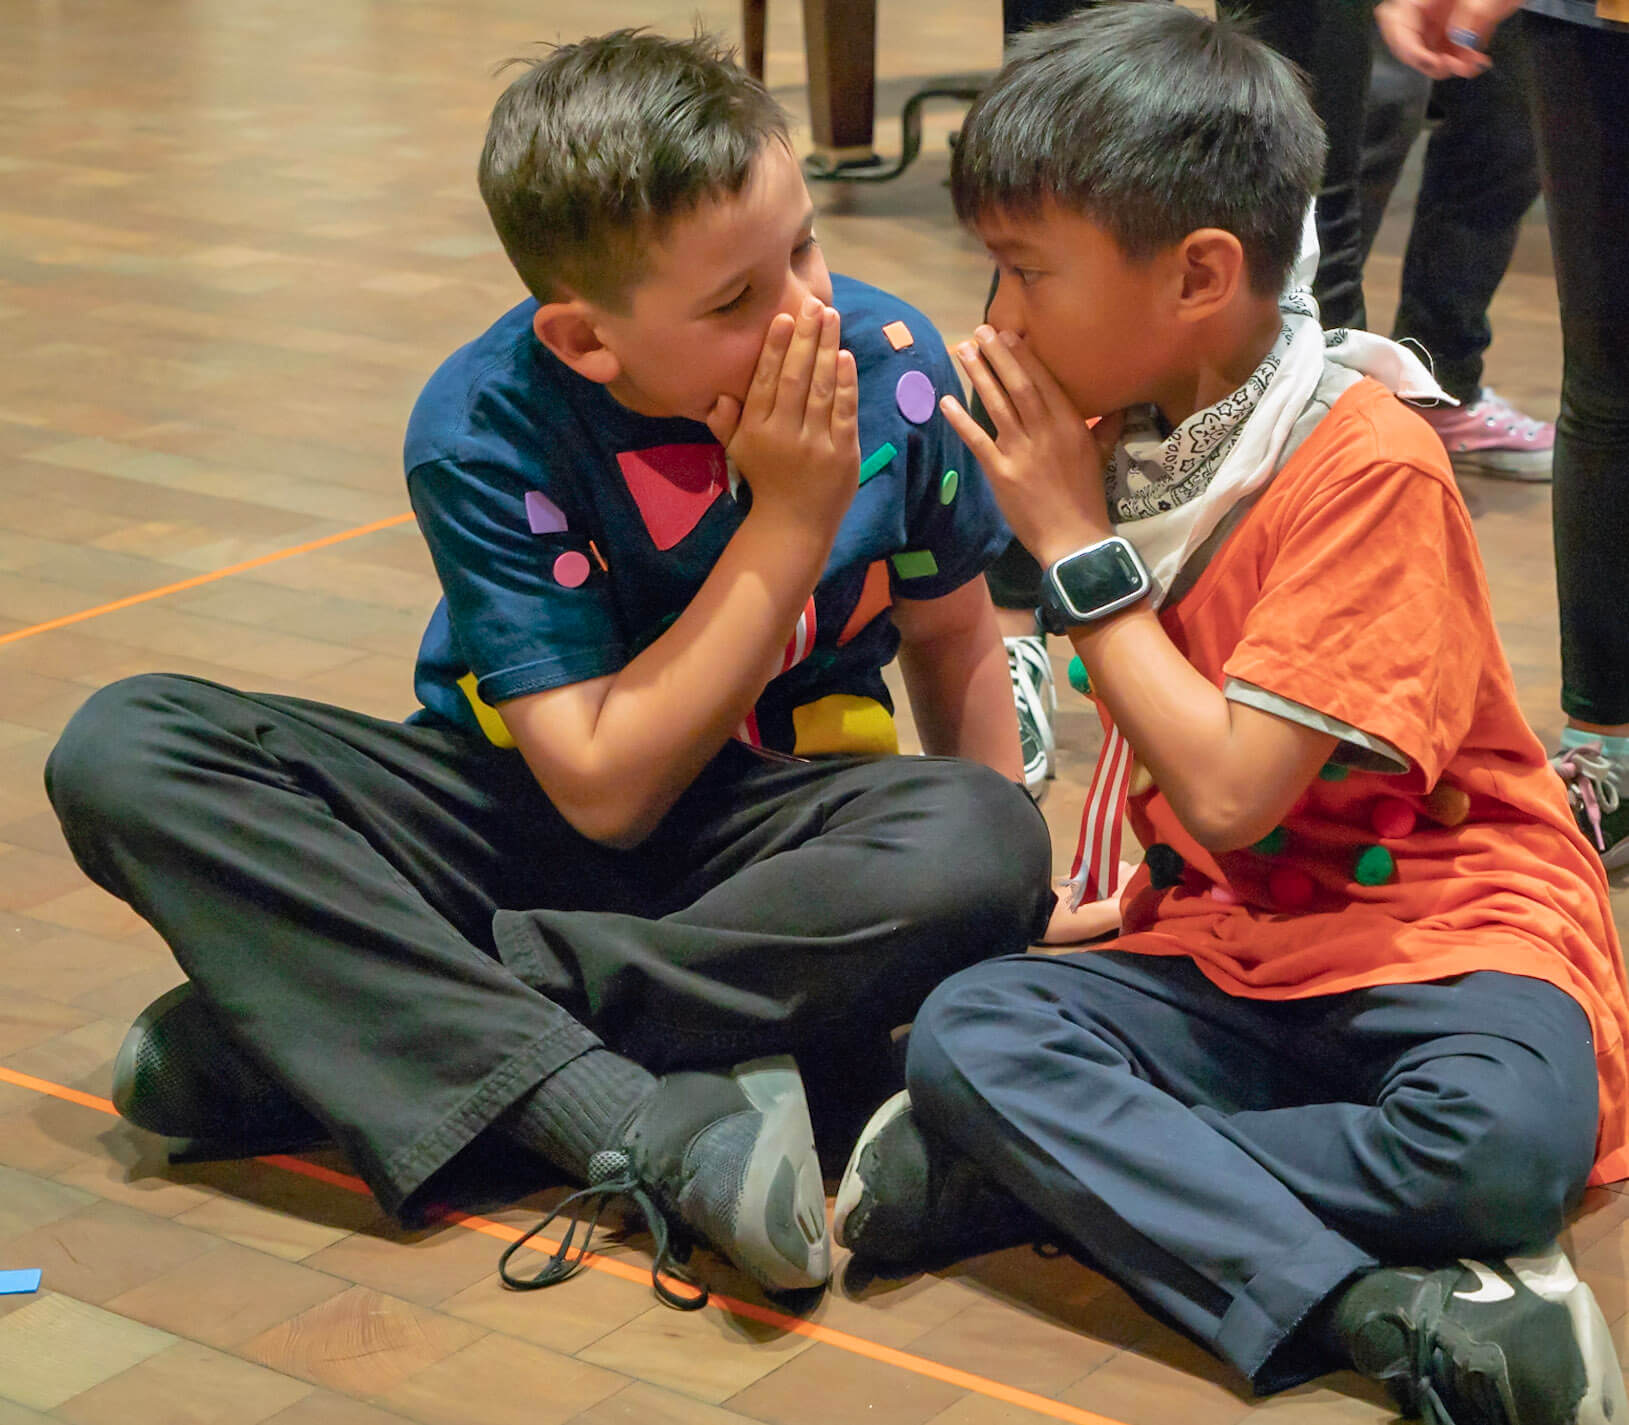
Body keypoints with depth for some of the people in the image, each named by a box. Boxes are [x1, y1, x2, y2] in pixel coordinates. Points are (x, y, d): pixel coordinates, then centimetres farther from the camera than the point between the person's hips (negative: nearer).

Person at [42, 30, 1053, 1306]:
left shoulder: (888, 364, -12)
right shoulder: (484, 432, -17)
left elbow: (951, 633, 5)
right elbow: (605, 790, -20)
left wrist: (1009, 907, -4)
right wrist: (791, 523, -24)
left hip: (769, 838, 1)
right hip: (526, 817, 0)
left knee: (986, 846, -34)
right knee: (124, 749, -23)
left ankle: (349, 1023, -29)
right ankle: (650, 1127, -38)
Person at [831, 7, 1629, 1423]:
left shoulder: (1367, 465, -15)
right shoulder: (1124, 441, 6)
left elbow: (1227, 790, -20)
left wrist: (1076, 544, -13)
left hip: (1444, 926, -5)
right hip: (1227, 947, 6)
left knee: (1502, 1143, -37)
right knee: (965, 1028, -22)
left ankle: (1059, 1167, -23)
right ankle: (1366, 1305, -30)